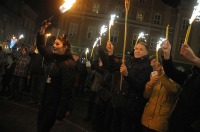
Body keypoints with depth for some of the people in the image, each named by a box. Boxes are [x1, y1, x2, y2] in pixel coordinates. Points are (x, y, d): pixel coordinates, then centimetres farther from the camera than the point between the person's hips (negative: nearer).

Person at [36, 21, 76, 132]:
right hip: (46, 102, 8)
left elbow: (66, 92, -24)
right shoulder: (54, 58, 3)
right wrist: (43, 30, 8)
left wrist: (60, 115, -23)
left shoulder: (68, 64, -22)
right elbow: (41, 46, 19)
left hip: (55, 105, -8)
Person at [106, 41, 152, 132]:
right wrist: (110, 53, -6)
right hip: (118, 101, 6)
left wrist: (126, 74, -33)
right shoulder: (129, 62, 11)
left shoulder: (147, 67, -8)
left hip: (131, 105, -6)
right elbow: (112, 68, 7)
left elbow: (139, 85, -20)